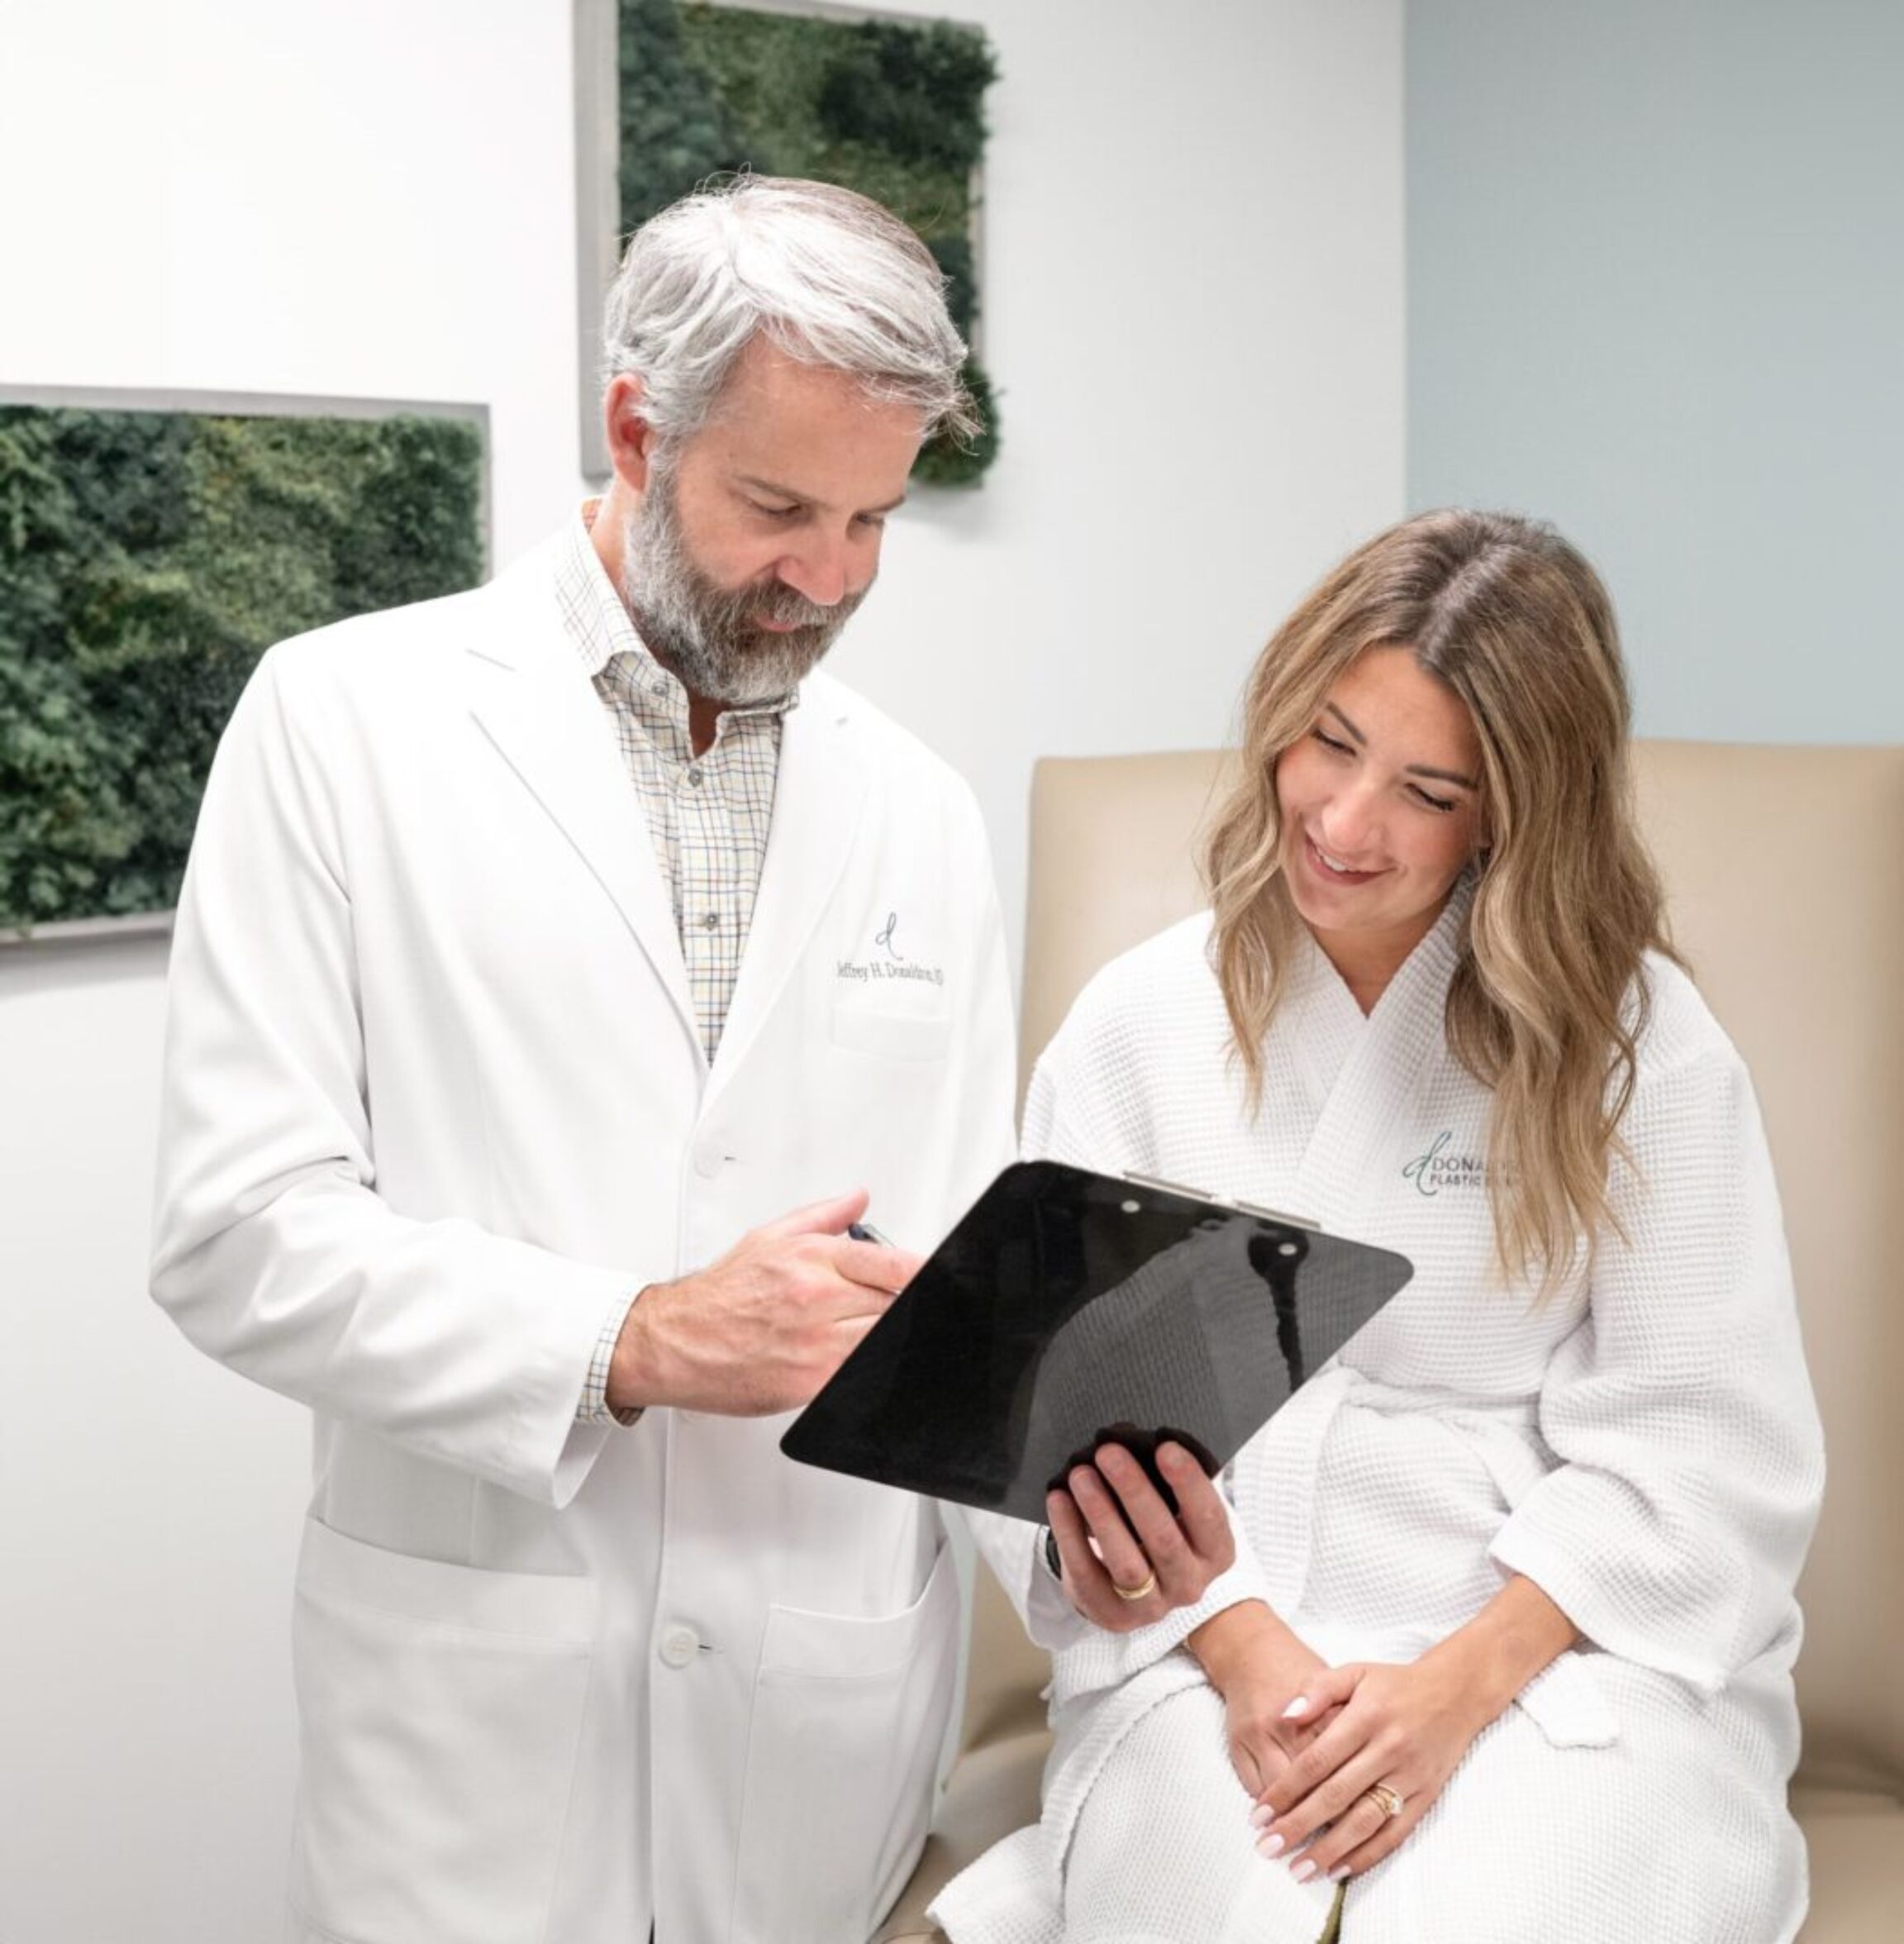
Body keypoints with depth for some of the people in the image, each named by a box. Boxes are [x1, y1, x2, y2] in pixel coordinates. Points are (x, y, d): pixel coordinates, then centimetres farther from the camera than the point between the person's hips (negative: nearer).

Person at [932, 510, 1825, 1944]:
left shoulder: (1634, 1042, 0)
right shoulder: (1140, 1023, 5)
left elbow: (1705, 1450, -4)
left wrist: (1461, 1686, -15)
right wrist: (1244, 1651, -15)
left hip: (1563, 1649, 0)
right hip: (1212, 1649, 1)